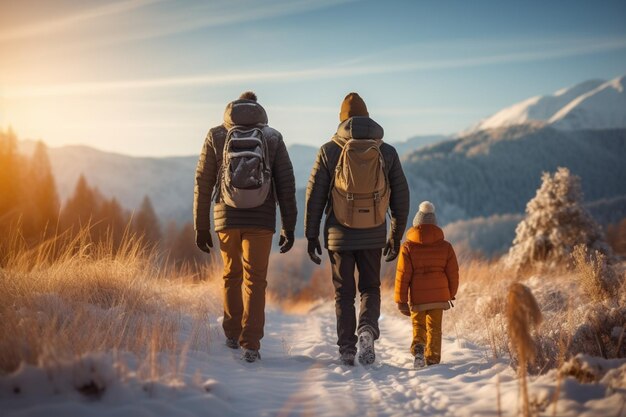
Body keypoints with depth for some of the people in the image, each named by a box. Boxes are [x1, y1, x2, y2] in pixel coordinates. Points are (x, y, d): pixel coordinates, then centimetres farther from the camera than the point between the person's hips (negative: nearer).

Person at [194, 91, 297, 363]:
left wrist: (201, 227, 7)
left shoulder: (216, 135, 5)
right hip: (261, 220, -1)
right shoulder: (273, 137, 5)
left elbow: (203, 183, 3)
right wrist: (289, 227, 7)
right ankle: (250, 344, -5)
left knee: (231, 275, 19)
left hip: (227, 218, 1)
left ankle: (232, 335, 28)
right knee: (255, 280, 3)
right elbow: (286, 184, 2)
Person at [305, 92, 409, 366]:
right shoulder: (387, 151, 2)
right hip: (373, 236, 1)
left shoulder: (328, 151, -3)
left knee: (344, 293, 11)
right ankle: (367, 329, -10)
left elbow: (314, 196, -3)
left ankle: (347, 349, 9)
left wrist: (311, 235, 5)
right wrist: (396, 236, 14)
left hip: (339, 235, -1)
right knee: (370, 288, 16)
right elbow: (401, 197, 5)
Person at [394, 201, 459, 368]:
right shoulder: (446, 246, 4)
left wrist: (401, 301, 1)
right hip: (439, 295, 1)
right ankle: (432, 358, 10)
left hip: (417, 296, -1)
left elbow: (402, 275, -4)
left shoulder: (408, 247, -2)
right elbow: (453, 273, 7)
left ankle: (418, 347, -14)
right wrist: (451, 294, 21)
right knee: (434, 327, 12)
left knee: (418, 325, 12)